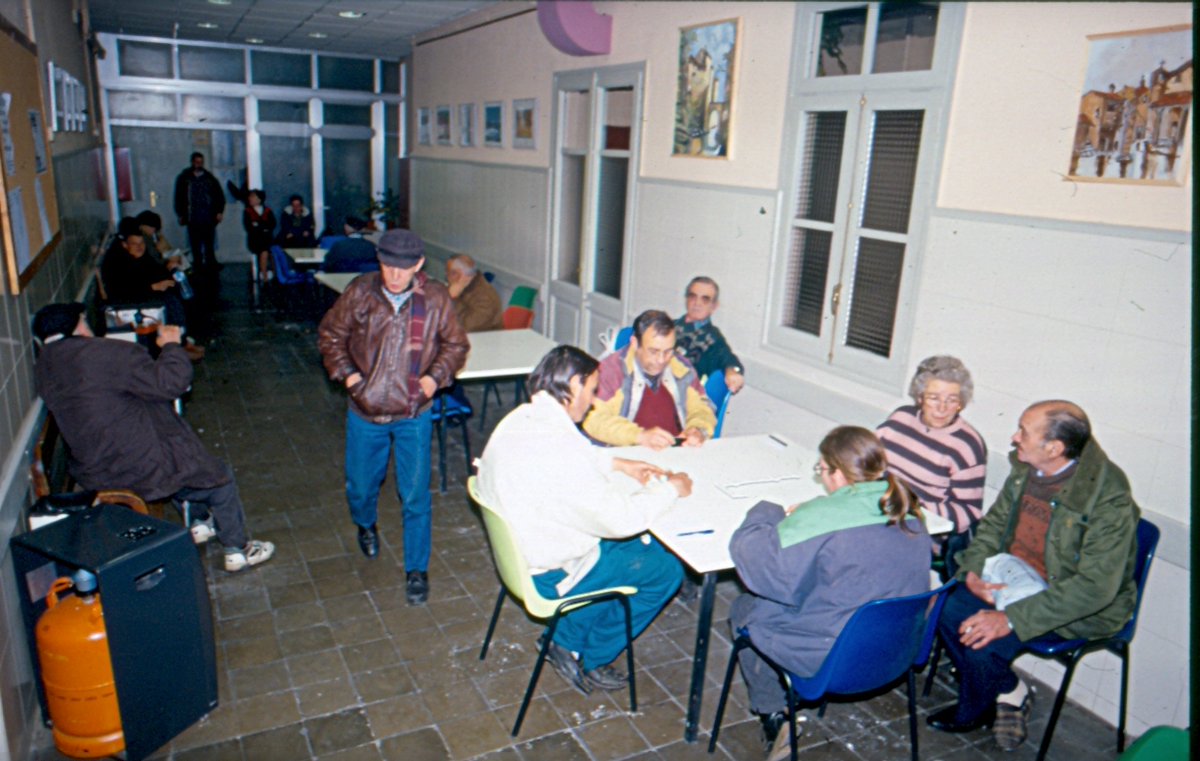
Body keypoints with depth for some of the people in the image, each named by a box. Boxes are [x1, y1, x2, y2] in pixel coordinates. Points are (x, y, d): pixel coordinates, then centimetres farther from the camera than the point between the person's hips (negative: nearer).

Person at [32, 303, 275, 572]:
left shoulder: (43, 369, 3)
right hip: (140, 469, -9)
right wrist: (171, 345, -8)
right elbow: (169, 383, -25)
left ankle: (200, 522, 44)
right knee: (219, 478, 12)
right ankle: (238, 550, 24)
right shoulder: (108, 354, -24)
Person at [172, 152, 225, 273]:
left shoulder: (209, 178, 8)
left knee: (209, 244, 1)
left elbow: (219, 195, 9)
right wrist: (181, 215, 4)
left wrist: (219, 211, 2)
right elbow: (179, 197, 7)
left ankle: (211, 264, 8)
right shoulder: (184, 178, 5)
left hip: (208, 218, 1)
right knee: (196, 245, 1)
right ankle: (198, 265, 6)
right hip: (193, 219, -1)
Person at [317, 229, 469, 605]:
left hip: (413, 414, -1)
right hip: (365, 411, 2)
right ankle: (365, 525, 54)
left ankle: (417, 570, 16)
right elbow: (330, 334, 5)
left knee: (415, 495, 0)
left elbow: (456, 344, 4)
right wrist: (346, 372, -7)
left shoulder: (435, 298, -9)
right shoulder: (360, 292, -8)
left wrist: (436, 377, -11)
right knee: (360, 485, 18)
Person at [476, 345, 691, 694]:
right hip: (550, 573, -9)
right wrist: (671, 488, -13)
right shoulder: (557, 447, -34)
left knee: (645, 545, 19)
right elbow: (621, 518, -28)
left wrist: (618, 463, 11)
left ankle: (567, 637, 24)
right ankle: (591, 662, 18)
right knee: (666, 570, 2)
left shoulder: (520, 418, -4)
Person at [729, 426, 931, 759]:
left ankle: (774, 715, 21)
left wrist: (767, 514, -6)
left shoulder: (821, 521, -28)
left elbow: (770, 573, -23)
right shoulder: (908, 513, -5)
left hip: (831, 660, -7)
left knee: (743, 608, 16)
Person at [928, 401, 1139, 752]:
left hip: (1080, 606, -7)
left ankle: (972, 713, 11)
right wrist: (972, 571, -10)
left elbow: (1095, 587, -29)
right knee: (946, 610, -12)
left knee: (982, 640, -23)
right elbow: (994, 523, 8)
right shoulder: (1025, 468, -6)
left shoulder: (1110, 500, -27)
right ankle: (1009, 691, 10)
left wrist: (1013, 619, -32)